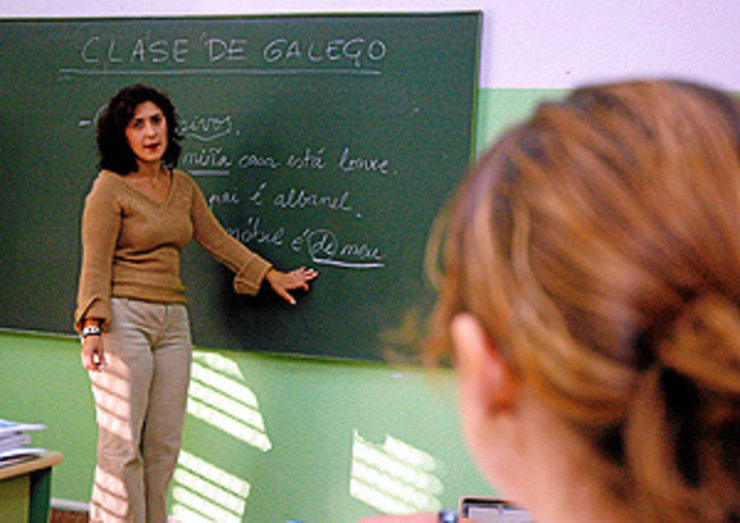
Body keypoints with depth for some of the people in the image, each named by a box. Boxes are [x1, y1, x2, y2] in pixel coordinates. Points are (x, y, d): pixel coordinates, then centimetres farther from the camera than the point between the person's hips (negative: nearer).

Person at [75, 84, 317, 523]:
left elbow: (218, 240, 22)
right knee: (121, 444, -6)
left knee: (164, 445, 6)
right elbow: (95, 264, -8)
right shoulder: (110, 188, -4)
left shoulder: (183, 186, 14)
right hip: (123, 318, -6)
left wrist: (271, 275, 23)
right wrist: (92, 325, -19)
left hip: (173, 322, 6)